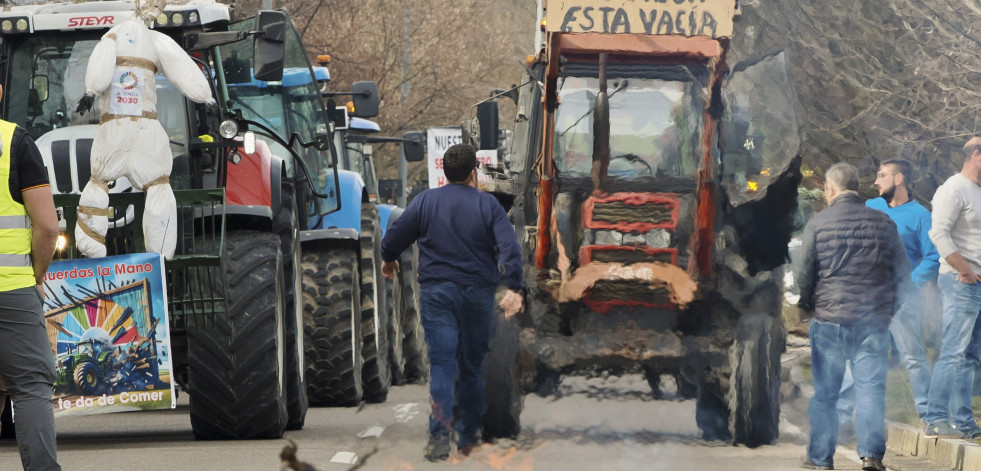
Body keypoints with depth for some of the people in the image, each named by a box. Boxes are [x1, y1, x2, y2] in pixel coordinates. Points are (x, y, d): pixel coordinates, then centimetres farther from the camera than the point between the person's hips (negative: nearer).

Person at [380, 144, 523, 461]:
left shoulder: (426, 202, 3)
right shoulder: (488, 205, 1)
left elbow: (394, 237, 7)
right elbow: (509, 248, -10)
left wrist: (388, 260, 28)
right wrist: (514, 289, -15)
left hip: (436, 293, 0)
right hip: (478, 293, 0)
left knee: (442, 364, -7)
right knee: (472, 367, 12)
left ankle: (440, 433, -25)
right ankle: (468, 438, 18)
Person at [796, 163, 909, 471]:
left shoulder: (819, 223, -4)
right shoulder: (883, 223, 4)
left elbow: (804, 272, -2)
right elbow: (902, 271, 9)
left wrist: (806, 305, 15)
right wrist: (891, 307, 22)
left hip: (830, 318, -1)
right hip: (875, 320, 1)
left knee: (825, 392, 8)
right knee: (871, 388, 3)